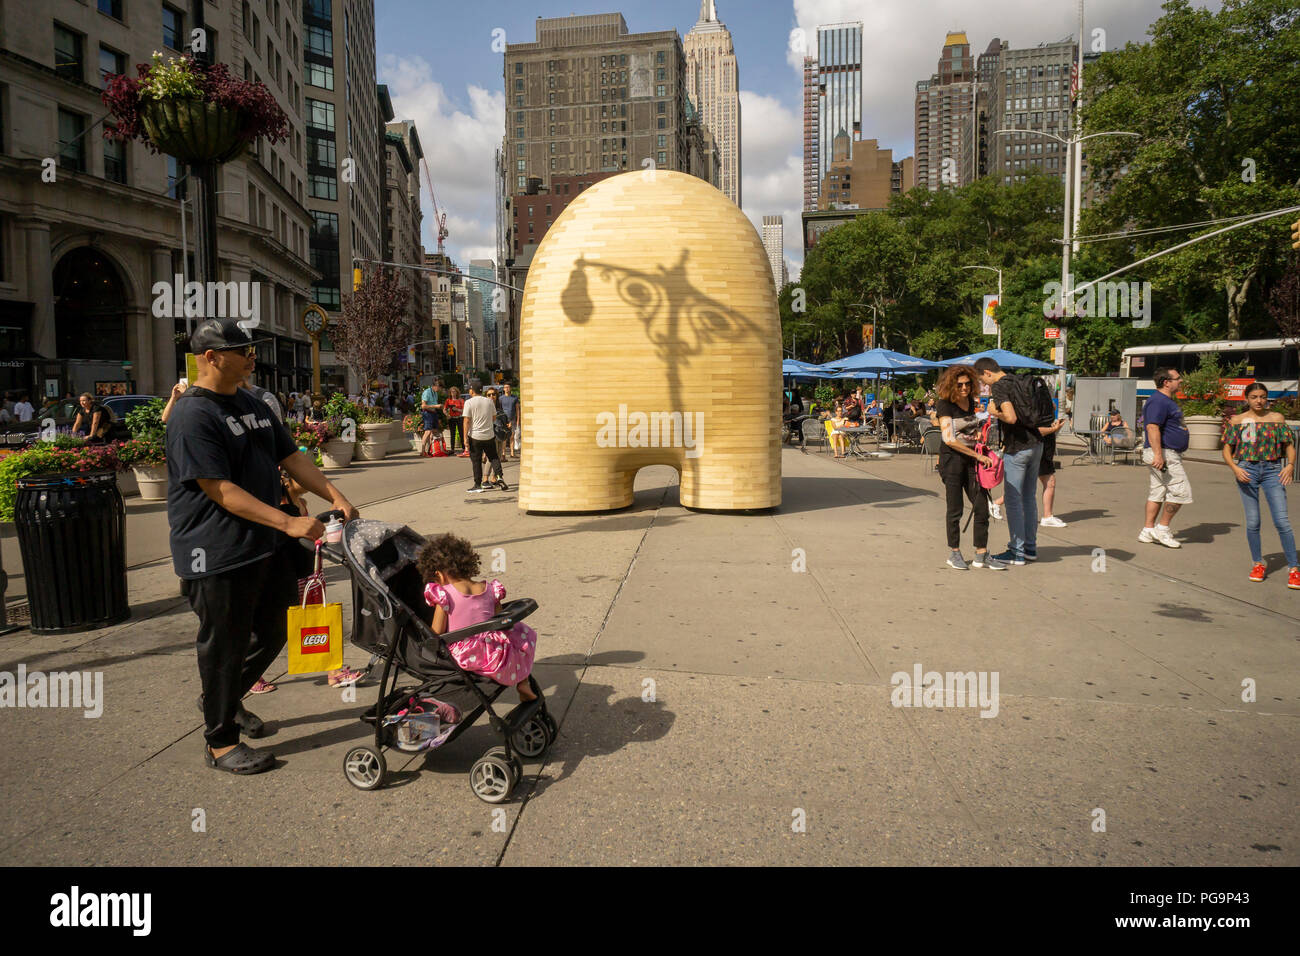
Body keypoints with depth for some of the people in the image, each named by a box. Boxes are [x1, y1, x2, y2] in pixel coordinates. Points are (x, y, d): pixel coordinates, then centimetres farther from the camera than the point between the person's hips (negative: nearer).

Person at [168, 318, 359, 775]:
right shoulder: (193, 415, -17)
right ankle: (220, 741, 22)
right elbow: (220, 490, -23)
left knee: (271, 633, 19)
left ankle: (226, 699, 42)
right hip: (219, 553, -9)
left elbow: (291, 457, 14)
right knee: (225, 645, 5)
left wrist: (336, 497, 1)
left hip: (266, 545, 9)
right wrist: (288, 522, -27)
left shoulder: (252, 405, 12)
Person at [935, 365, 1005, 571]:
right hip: (952, 460, -6)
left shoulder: (971, 402, 10)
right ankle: (954, 554, 14)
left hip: (972, 459, 6)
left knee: (982, 507, 2)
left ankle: (981, 554, 11)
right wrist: (978, 456, -15)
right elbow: (949, 439, -16)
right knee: (955, 509, 1)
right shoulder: (944, 404, -10)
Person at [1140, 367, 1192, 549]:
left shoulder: (1167, 401, 19)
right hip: (1164, 454, -11)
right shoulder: (1158, 401, -16)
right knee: (1181, 490, -9)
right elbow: (1152, 427, -25)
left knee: (1158, 492, 11)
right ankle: (1162, 529, -1)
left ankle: (1148, 531, 13)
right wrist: (1158, 454, -31)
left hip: (1166, 454, 11)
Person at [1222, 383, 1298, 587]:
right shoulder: (1238, 421, 5)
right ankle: (1258, 564, 19)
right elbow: (1227, 450, 5)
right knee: (1252, 522, 3)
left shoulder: (1277, 418, 7)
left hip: (1272, 471, 0)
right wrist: (1235, 468, -12)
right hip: (1247, 471, 0)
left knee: (1282, 521, -8)